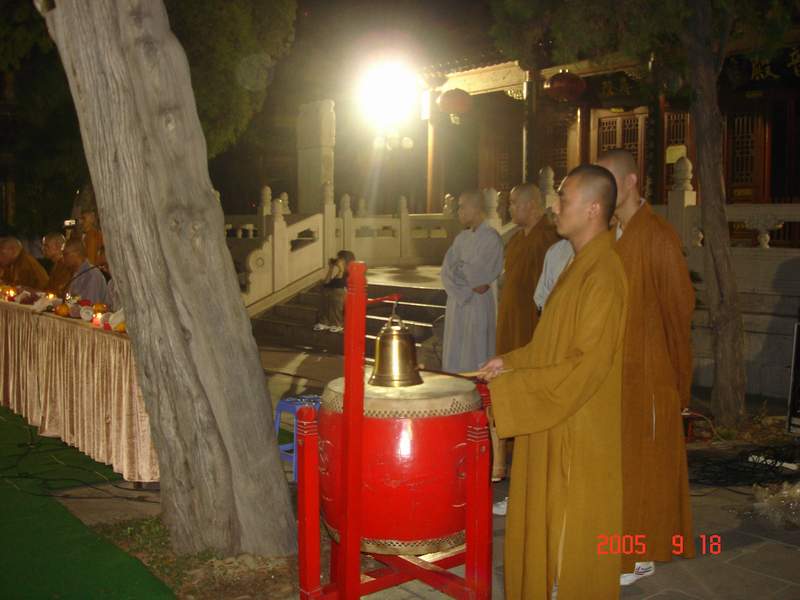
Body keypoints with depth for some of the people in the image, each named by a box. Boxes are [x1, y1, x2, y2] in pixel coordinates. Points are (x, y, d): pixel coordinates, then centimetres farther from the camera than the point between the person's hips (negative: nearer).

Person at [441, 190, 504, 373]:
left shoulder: (491, 237, -9)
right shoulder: (461, 238, 11)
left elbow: (479, 274, -16)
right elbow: (447, 271, 3)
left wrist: (457, 267, -1)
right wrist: (467, 288, -12)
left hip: (478, 304, -7)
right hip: (457, 301, 7)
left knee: (474, 360, -2)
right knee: (454, 356, 10)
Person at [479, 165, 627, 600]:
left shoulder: (603, 277, -22)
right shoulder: (579, 265, 9)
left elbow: (587, 367, -25)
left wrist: (509, 386, -21)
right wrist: (511, 361, 8)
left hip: (579, 432, -9)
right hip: (555, 422, 9)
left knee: (570, 532, 6)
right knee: (547, 522, 19)